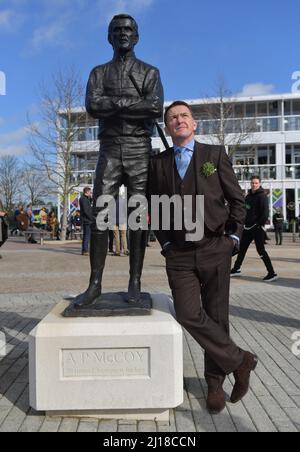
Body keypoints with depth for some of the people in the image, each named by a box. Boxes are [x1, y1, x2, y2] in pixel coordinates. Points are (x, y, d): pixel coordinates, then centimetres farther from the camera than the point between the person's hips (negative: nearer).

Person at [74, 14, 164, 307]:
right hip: (109, 150, 1)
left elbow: (156, 108, -7)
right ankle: (95, 284, -3)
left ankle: (134, 283, 2)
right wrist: (136, 105, -8)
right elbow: (92, 106, -4)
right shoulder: (99, 73, 16)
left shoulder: (150, 72, 13)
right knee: (99, 217, -7)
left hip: (140, 150, -1)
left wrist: (115, 103, -7)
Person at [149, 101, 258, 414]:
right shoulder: (158, 164, 9)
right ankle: (239, 360, 11)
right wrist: (165, 242, 4)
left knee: (216, 316, 6)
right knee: (189, 315, -10)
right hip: (179, 255, 1)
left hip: (215, 250, -1)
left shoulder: (215, 154, 4)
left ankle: (215, 382, 25)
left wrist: (233, 238, -1)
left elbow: (237, 199, 6)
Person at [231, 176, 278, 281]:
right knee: (242, 249, 14)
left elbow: (265, 213, -17)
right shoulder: (248, 196, 14)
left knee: (261, 250, -8)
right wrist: (244, 222, 14)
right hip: (248, 227, 8)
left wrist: (260, 224, -18)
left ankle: (272, 274, -3)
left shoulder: (262, 196, -10)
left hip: (257, 228, -8)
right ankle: (236, 269, 27)